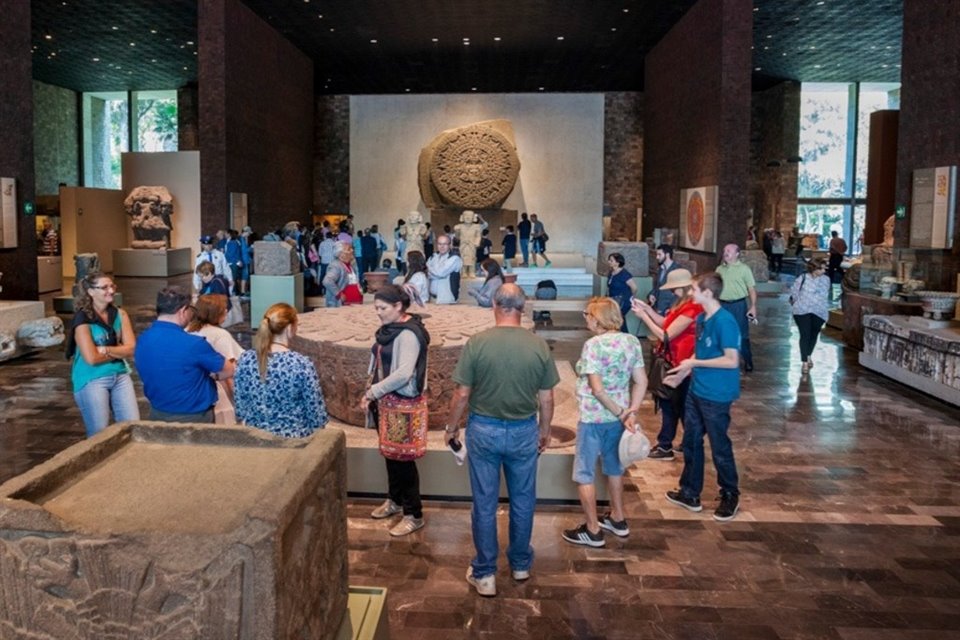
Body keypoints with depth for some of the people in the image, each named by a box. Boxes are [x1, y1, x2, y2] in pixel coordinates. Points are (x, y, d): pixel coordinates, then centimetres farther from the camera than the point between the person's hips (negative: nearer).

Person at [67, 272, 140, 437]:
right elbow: (91, 358, -17)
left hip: (119, 375, 4)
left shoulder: (120, 314, 5)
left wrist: (105, 350, -15)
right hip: (91, 379, -4)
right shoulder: (82, 319, -9)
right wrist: (118, 351, -5)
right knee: (100, 434, 0)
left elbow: (132, 348, -4)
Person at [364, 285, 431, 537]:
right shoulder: (389, 329, 7)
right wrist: (373, 392, 4)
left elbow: (404, 373, -28)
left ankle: (414, 515, 10)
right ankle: (395, 500, 38)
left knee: (403, 458, -1)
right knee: (390, 453, 20)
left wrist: (374, 391, -19)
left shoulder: (408, 334, -21)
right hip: (388, 400, 9)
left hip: (405, 403, -9)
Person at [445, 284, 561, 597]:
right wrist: (545, 430, 15)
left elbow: (462, 394, -9)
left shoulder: (477, 343, -13)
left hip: (484, 430, -1)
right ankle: (521, 564, 34)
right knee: (523, 501, 18)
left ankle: (484, 574, 21)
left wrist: (452, 427, 7)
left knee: (484, 504, 10)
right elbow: (546, 399, -2)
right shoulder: (539, 345, -8)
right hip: (524, 431, 2)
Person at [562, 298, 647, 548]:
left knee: (584, 474, 7)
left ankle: (592, 531, 13)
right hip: (617, 417, 7)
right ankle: (617, 519, 37)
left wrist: (620, 413, -13)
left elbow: (597, 389, -22)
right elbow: (641, 381, 0)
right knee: (614, 467, 24)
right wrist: (631, 412, -4)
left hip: (593, 418, -7)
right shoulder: (631, 341, 0)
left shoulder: (594, 344, -19)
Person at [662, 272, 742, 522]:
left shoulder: (725, 321, -21)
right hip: (697, 390, 8)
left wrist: (694, 363, -20)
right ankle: (690, 493, 29)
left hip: (716, 395, -8)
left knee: (720, 447, 7)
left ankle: (730, 496, 26)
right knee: (691, 442, 15)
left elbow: (732, 361, -23)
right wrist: (683, 372, 11)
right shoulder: (701, 319, 5)